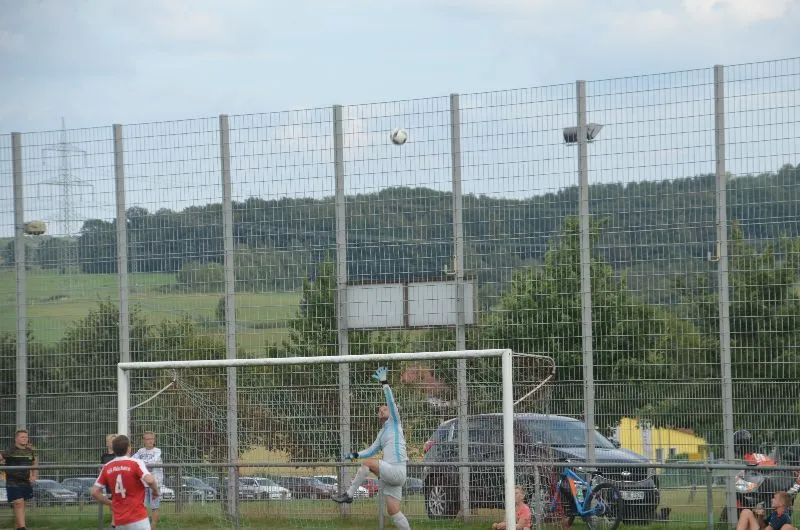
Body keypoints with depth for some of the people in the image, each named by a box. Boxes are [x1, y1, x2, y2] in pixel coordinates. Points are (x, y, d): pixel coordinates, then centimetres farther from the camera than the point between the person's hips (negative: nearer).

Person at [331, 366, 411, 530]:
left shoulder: (394, 423, 5)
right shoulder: (382, 433, 26)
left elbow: (391, 402, -7)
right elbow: (372, 450, 27)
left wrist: (384, 382, -10)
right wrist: (355, 455, 13)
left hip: (397, 471, -8)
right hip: (390, 474, 8)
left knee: (368, 463, -19)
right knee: (393, 512, 1)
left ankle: (348, 495, -14)